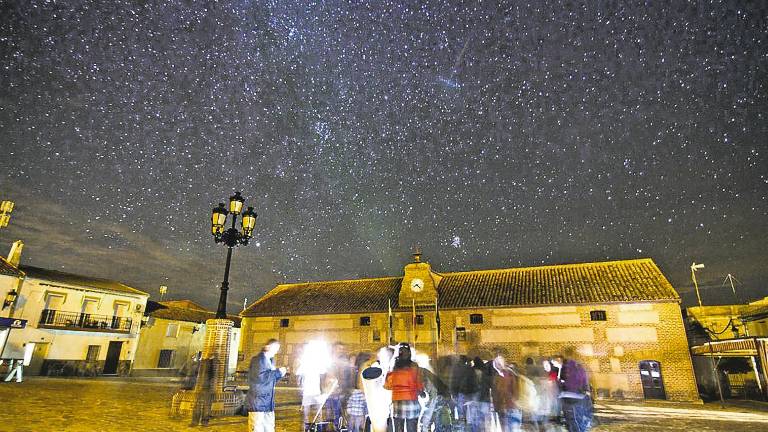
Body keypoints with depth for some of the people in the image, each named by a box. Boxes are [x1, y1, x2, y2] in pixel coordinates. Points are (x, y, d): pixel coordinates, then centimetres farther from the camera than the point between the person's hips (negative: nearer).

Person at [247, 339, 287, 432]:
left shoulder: (270, 361, 17)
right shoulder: (258, 359, -10)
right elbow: (260, 377, -23)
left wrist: (279, 374, 4)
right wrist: (277, 372, -15)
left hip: (269, 403, 9)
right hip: (258, 402, -8)